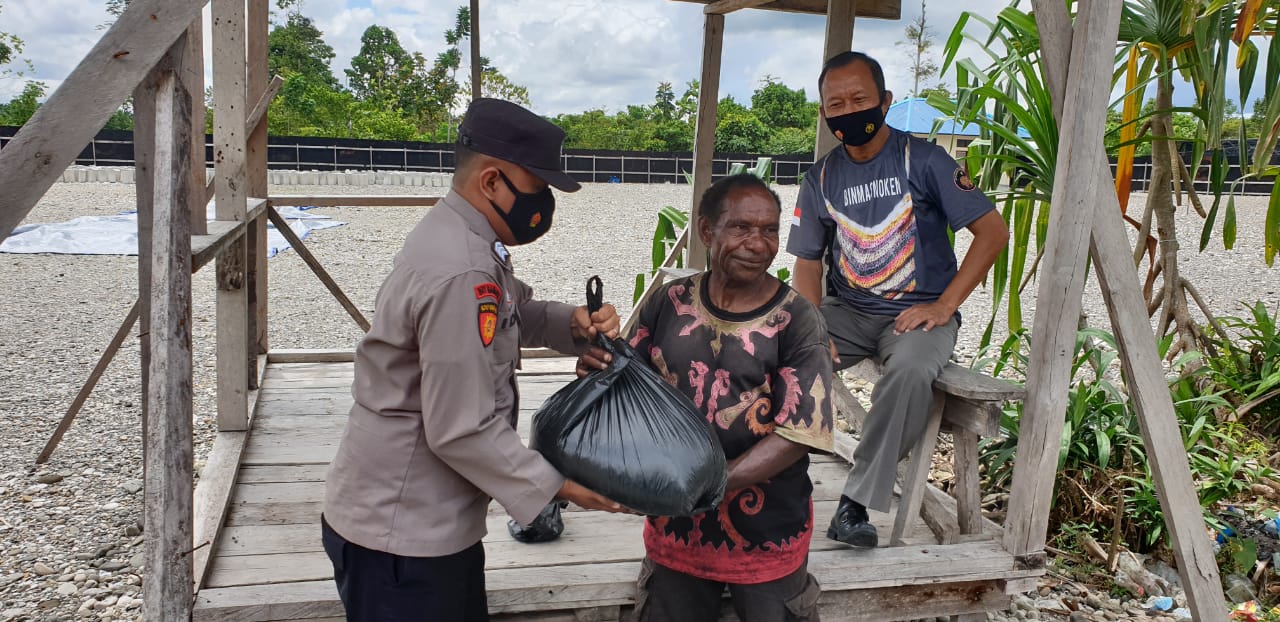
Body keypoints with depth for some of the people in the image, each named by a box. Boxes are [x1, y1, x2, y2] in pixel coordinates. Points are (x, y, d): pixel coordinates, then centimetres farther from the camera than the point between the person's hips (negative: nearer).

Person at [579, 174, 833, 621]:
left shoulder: (797, 322, -14)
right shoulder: (670, 303, -4)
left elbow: (796, 434, -18)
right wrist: (601, 371, -19)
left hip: (767, 533, -3)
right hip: (675, 527, 3)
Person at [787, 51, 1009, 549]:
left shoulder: (922, 159, -6)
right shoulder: (822, 177, 6)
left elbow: (993, 231, -7)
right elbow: (808, 261, 6)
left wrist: (942, 307, -15)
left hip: (917, 313, -4)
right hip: (848, 310, 4)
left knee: (909, 370, -36)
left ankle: (857, 502, -24)